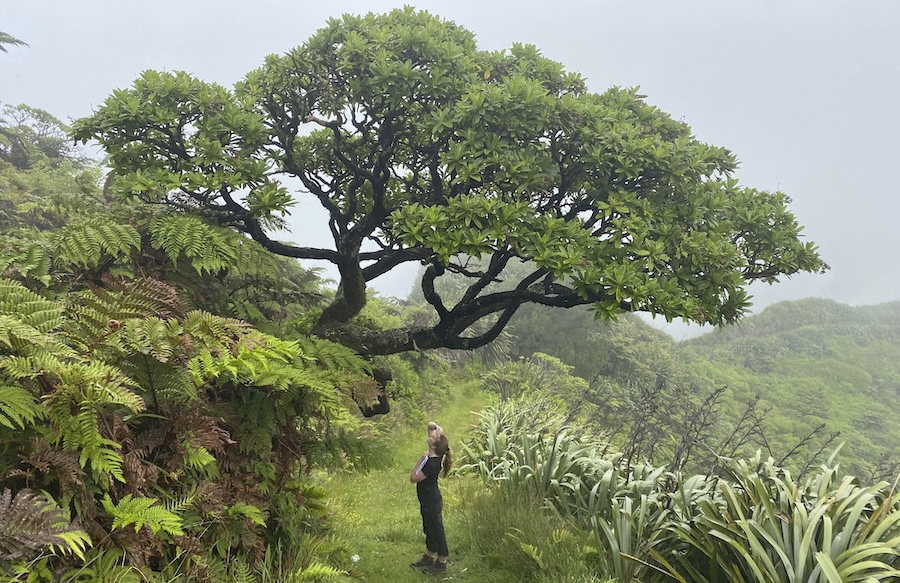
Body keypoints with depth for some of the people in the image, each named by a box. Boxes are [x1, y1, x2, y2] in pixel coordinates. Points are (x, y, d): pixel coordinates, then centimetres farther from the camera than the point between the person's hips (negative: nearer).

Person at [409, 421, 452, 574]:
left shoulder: (431, 464, -31)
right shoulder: (435, 454, -7)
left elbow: (413, 478, -22)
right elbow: (431, 426, 3)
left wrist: (422, 459, -23)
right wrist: (435, 428, -17)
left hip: (431, 502, -9)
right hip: (429, 500, 9)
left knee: (436, 530, 8)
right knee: (429, 529, 23)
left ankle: (441, 563, 24)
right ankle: (429, 557, 40)